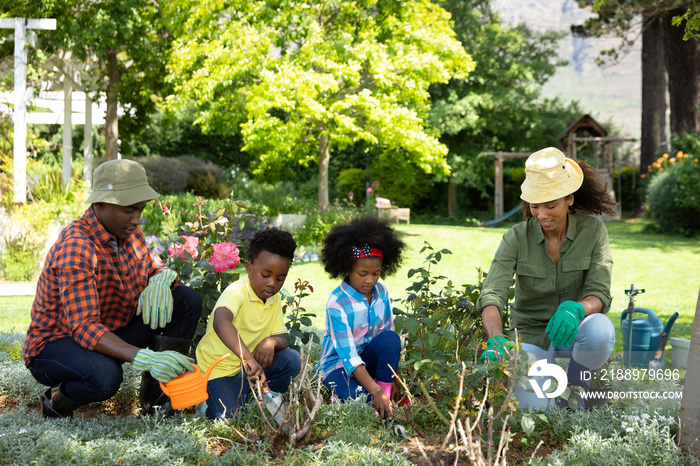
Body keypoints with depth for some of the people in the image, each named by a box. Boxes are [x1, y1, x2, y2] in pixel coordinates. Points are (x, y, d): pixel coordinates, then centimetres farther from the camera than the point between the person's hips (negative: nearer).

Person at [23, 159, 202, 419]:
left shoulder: (128, 232, -1)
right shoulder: (76, 248, -28)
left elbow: (156, 268, 13)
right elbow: (84, 327, -36)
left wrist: (161, 279, -15)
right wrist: (145, 358, -49)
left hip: (112, 333, 8)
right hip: (55, 343, -8)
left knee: (188, 300, -4)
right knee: (104, 376, -42)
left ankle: (155, 397, -3)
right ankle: (57, 402, -7)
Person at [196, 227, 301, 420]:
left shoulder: (274, 300, 4)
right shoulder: (237, 292, -23)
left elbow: (282, 338, 2)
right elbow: (220, 323, -43)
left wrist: (271, 342, -25)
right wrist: (248, 359, -55)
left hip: (247, 367, 7)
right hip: (217, 367, -7)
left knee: (292, 359, -12)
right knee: (232, 418, -25)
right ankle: (209, 403, 8)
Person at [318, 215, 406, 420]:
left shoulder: (381, 292, -4)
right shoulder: (338, 303, -23)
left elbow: (388, 337, 3)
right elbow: (348, 355, -28)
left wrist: (393, 377, -7)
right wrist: (375, 391, -36)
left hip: (369, 356, 6)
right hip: (339, 363, -6)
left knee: (391, 339, -26)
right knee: (359, 399, -36)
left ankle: (387, 399, -17)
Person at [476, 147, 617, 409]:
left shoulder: (592, 230, -11)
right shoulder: (516, 238, -13)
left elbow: (600, 295, -16)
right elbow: (491, 296, -24)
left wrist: (575, 309, -40)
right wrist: (496, 340, -45)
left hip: (574, 329, 2)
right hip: (532, 335, -2)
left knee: (600, 329, -36)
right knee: (536, 414, -31)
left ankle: (577, 390, -7)